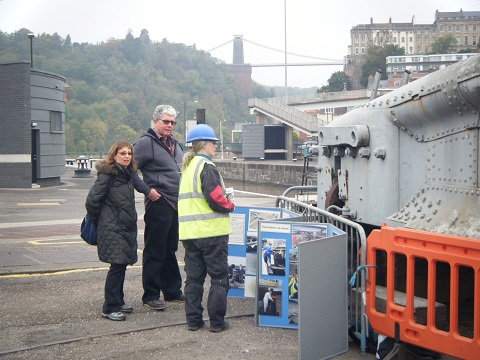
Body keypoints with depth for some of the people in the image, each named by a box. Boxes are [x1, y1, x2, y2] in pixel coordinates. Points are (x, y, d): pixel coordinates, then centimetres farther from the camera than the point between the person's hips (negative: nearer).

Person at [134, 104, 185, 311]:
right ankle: (150, 296, 7)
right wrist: (148, 190, -14)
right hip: (158, 205, -8)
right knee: (155, 252, -1)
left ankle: (173, 291, 26)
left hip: (176, 204, 8)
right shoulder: (146, 142, -9)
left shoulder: (174, 143, 17)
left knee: (170, 250, 17)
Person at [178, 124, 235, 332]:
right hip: (212, 231, -8)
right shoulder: (206, 167, -12)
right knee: (219, 278, 2)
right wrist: (230, 205, -2)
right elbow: (215, 198, -20)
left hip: (189, 231, 8)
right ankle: (217, 321, 4)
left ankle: (193, 320, 16)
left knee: (194, 277, 13)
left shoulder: (186, 167, 14)